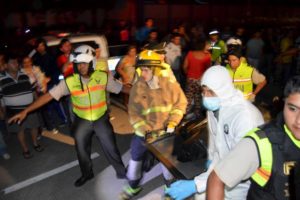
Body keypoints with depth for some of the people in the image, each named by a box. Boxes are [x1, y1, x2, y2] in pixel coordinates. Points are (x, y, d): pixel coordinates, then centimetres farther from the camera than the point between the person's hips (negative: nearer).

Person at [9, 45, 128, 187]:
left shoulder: (103, 77, -16)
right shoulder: (69, 82, -17)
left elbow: (121, 88, -7)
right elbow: (49, 95, -17)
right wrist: (26, 111, -21)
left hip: (101, 119, -1)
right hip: (82, 121, 1)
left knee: (111, 147, 9)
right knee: (81, 150, 19)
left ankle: (121, 171, 36)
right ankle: (87, 174, 47)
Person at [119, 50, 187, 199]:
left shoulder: (170, 84, -13)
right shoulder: (137, 88, -11)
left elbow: (180, 104, -4)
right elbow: (133, 113, -9)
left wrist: (172, 124, -12)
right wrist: (145, 130, -17)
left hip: (164, 129, -1)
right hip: (144, 129, 2)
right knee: (136, 156, 11)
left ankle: (170, 184, 42)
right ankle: (133, 186, 38)